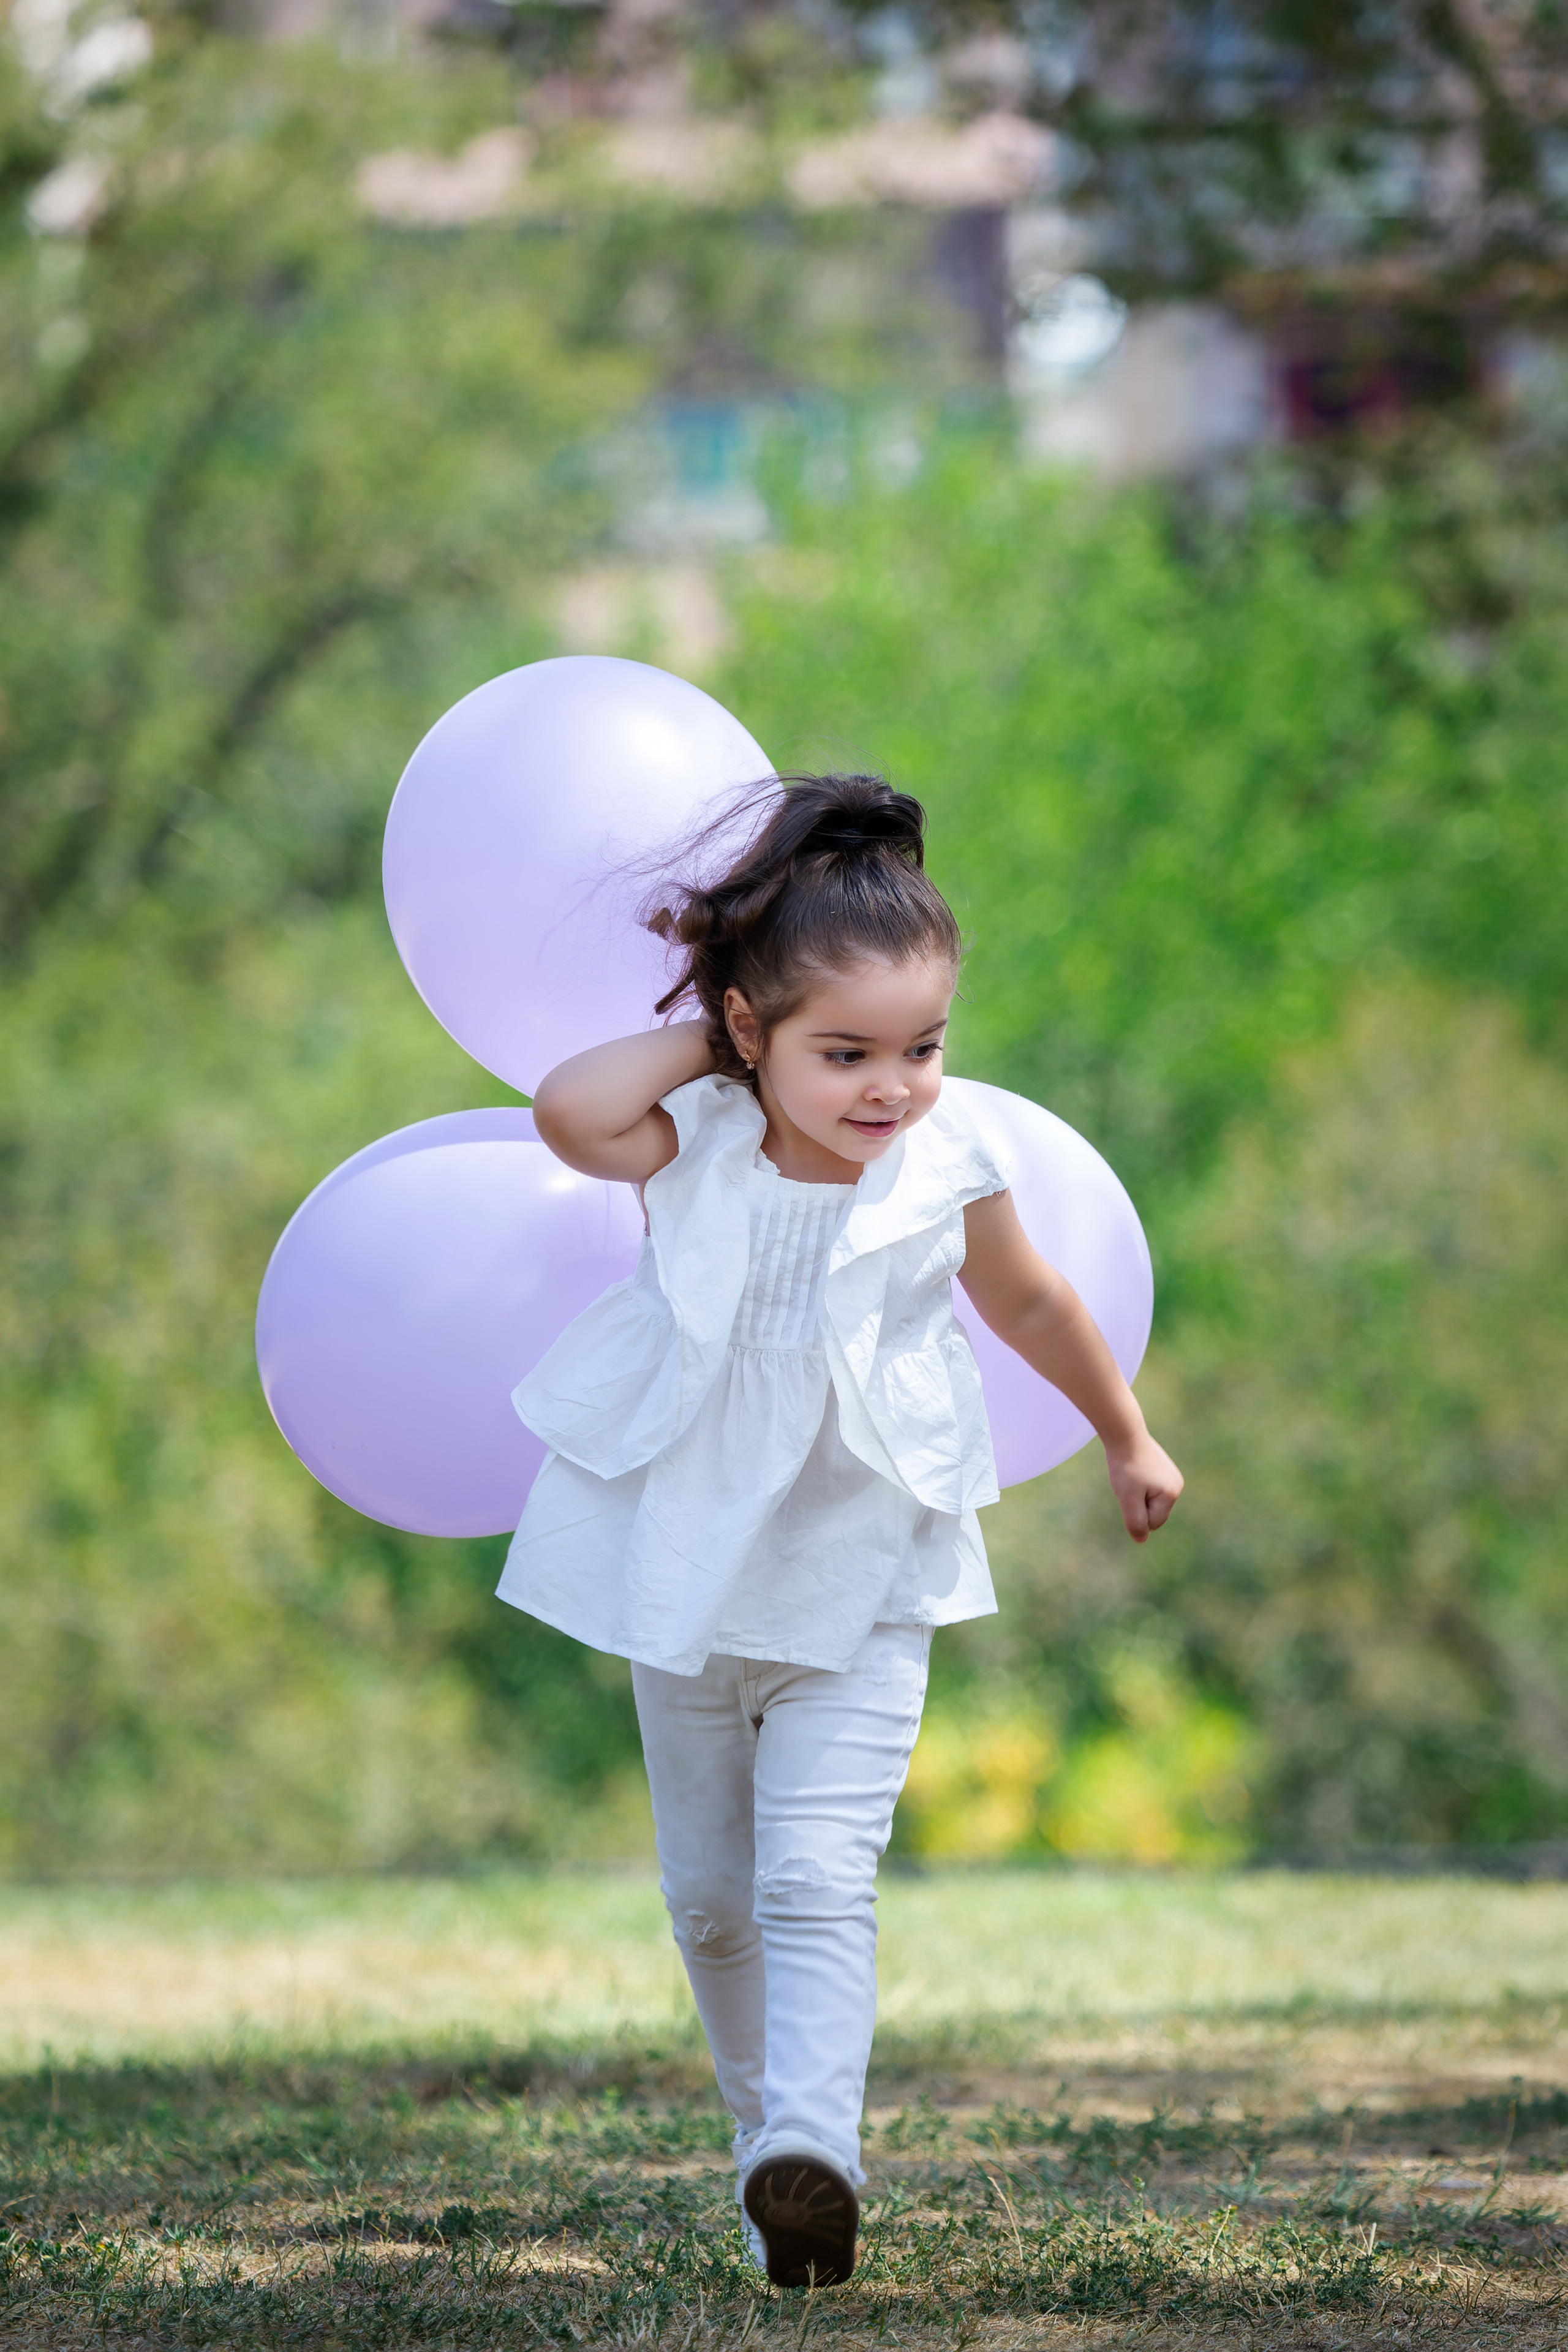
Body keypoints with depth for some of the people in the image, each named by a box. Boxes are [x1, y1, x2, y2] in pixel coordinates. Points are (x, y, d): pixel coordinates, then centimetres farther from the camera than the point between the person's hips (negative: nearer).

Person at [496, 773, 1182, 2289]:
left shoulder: (944, 1177, -10)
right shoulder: (696, 1155, -13)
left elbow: (1029, 1306, 10)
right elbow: (569, 1111, -36)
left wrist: (1127, 1438, 23)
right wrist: (700, 1033, -22)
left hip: (858, 1595, -2)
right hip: (690, 1580, 2)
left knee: (817, 1878, -18)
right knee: (709, 1894, 14)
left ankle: (814, 2148, -30)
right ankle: (761, 2131, 31)